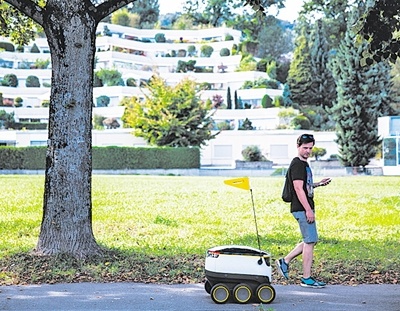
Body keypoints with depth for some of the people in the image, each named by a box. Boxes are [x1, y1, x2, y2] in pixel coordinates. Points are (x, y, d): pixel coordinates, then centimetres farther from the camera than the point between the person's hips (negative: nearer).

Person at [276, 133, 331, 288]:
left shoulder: (304, 164, 18)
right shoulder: (297, 164, -13)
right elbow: (298, 189, -20)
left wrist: (318, 184, 15)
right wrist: (308, 210, -22)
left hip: (305, 208, 10)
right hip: (302, 209, -10)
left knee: (310, 240, 14)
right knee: (310, 241, -6)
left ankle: (285, 261, 20)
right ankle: (306, 278, 0)